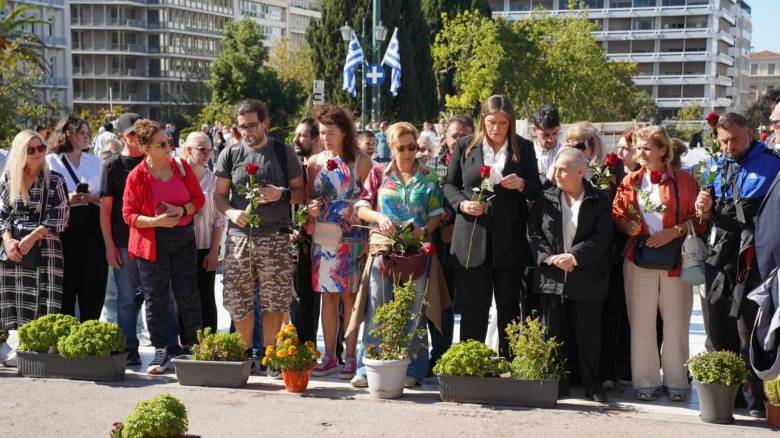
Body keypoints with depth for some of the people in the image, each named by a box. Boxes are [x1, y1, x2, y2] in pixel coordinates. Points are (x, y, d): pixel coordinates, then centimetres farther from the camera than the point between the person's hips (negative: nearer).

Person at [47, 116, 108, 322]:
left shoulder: (95, 161, 14)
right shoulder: (51, 161, 2)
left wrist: (93, 198, -7)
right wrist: (66, 199, -14)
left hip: (91, 226, 3)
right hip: (63, 227, -3)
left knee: (93, 285, 5)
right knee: (66, 284, 0)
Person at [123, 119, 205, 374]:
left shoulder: (181, 167, 0)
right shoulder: (136, 176, -9)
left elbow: (198, 198, 6)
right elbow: (129, 214, -8)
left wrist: (182, 210, -14)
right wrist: (156, 221, -22)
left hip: (183, 239, 2)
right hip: (152, 243, -2)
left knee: (188, 294, 4)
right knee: (155, 298, 3)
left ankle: (192, 346, 17)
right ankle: (161, 352, 12)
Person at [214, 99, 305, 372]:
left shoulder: (284, 153, 6)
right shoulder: (230, 154, 9)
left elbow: (301, 193, 9)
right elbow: (219, 194, 11)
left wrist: (281, 194, -12)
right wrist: (231, 212, -10)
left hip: (275, 238, -1)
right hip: (239, 236, 2)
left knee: (274, 302, -1)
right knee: (238, 301, 1)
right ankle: (245, 354, 17)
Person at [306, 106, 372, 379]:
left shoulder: (360, 161, -1)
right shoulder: (315, 162, 10)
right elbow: (309, 199, 15)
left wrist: (367, 239, -13)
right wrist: (310, 208, -7)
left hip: (351, 237, -3)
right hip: (323, 236, 4)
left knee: (349, 295, -1)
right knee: (327, 296, 6)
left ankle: (350, 357, 6)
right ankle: (329, 357, 12)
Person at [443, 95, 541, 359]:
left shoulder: (523, 148, 6)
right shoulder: (465, 146, 6)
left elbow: (537, 190, 9)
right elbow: (449, 185, 11)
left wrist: (521, 185, -13)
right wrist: (462, 203, -9)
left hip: (510, 239, 0)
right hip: (473, 237, 0)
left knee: (509, 306, 7)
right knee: (473, 306, 2)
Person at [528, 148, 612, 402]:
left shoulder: (599, 200, 0)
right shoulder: (546, 197, 6)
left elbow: (602, 237, -8)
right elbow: (533, 231, 3)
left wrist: (574, 257, -17)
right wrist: (549, 257, -12)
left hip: (587, 278, -2)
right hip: (552, 277, 3)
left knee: (588, 334, 3)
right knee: (554, 332, 7)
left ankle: (592, 385, 13)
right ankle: (558, 382, 17)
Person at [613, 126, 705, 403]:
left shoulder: (685, 181, 1)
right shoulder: (630, 182, 9)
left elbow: (699, 220, 0)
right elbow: (617, 216, 10)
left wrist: (673, 232, -14)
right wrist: (628, 226, -11)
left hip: (675, 262, -2)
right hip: (639, 261, 2)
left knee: (676, 324, 2)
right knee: (641, 323, 2)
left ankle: (676, 382, 14)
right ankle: (645, 381, 12)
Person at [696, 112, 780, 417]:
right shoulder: (715, 168, 16)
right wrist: (705, 210, 1)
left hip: (753, 257, -6)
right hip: (719, 255, 6)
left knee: (750, 330, -6)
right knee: (718, 328, 8)